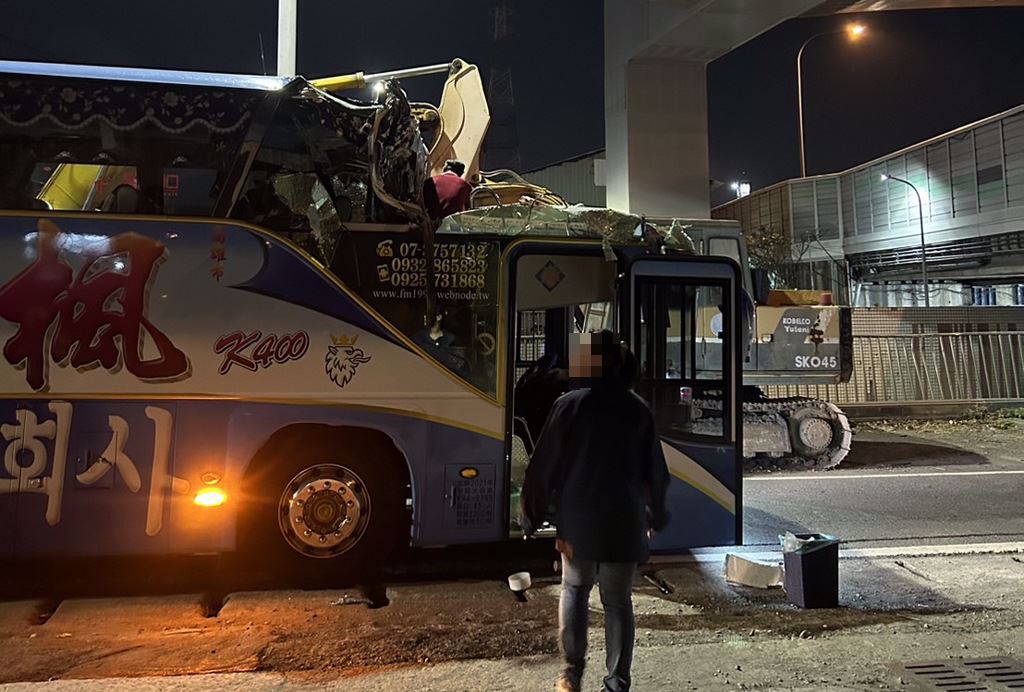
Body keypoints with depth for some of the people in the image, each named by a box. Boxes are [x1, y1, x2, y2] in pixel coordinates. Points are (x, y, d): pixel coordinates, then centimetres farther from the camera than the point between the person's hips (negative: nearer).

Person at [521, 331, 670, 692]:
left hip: (578, 520, -1)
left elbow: (544, 466, -6)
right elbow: (656, 471, 9)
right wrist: (655, 515, 24)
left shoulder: (569, 405, -6)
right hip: (625, 522, 1)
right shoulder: (638, 409, 2)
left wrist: (531, 517, 4)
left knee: (574, 589, 18)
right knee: (618, 600, 11)